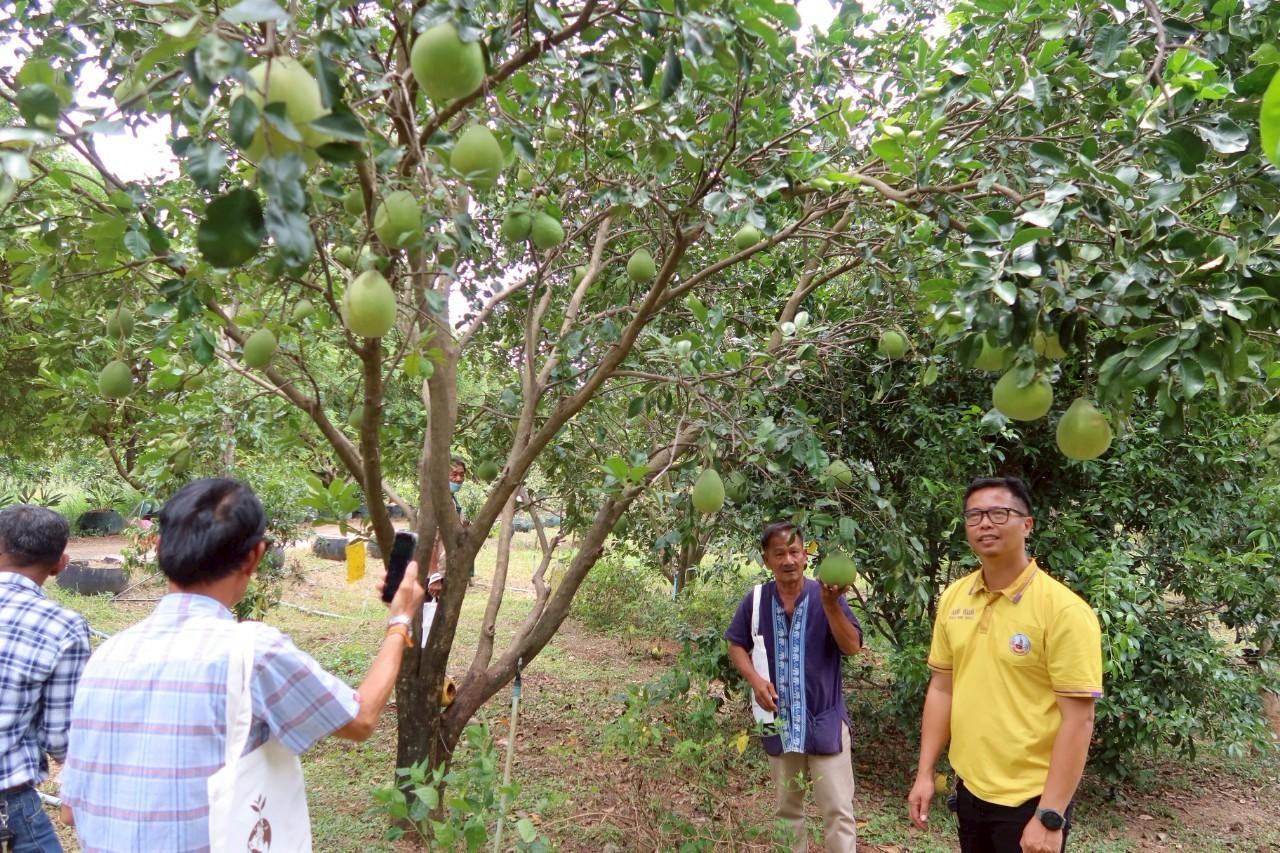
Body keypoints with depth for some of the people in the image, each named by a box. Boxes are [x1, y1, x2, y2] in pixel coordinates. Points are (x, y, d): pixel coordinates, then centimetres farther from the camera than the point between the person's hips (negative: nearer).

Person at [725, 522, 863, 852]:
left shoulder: (826, 595, -11)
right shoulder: (756, 600, -5)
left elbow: (852, 647, -19)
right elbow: (736, 645, 6)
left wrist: (830, 604, -33)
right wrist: (754, 678, -11)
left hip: (825, 719, -2)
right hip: (779, 721, 3)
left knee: (838, 810, 1)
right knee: (787, 808, 19)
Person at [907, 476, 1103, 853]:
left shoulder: (1064, 610, -17)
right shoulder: (952, 598, 0)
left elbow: (1078, 720, -17)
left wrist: (1049, 816, -20)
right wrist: (925, 773, 6)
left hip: (1031, 800, -5)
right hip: (969, 790, 5)